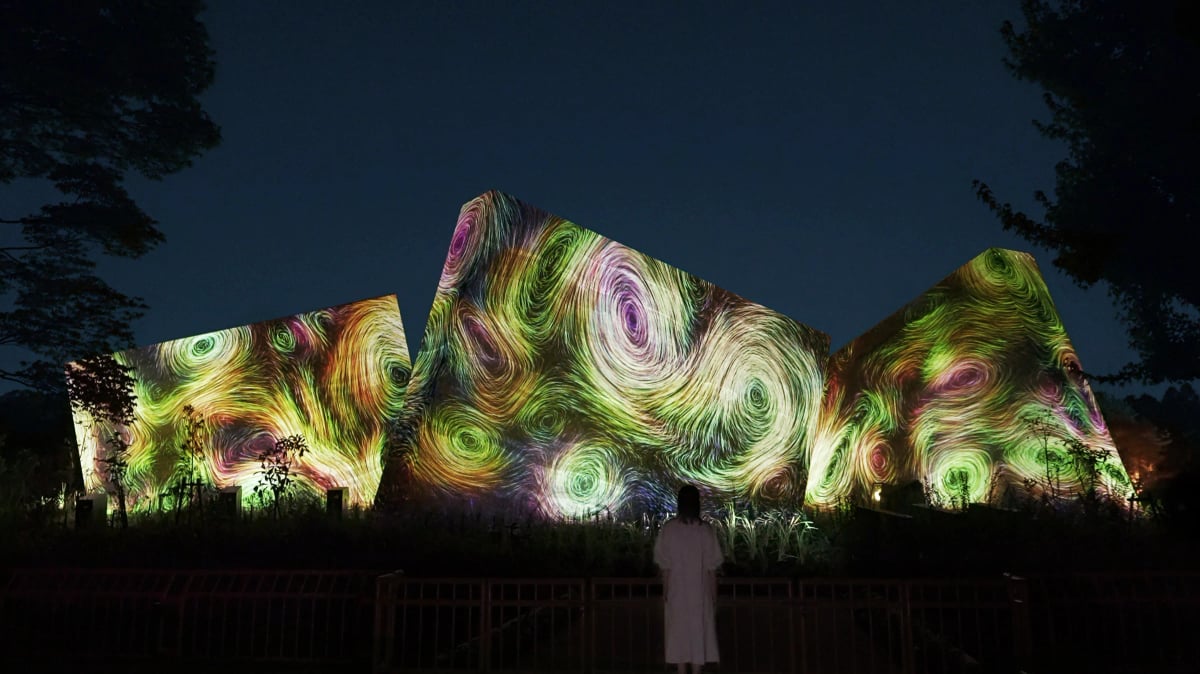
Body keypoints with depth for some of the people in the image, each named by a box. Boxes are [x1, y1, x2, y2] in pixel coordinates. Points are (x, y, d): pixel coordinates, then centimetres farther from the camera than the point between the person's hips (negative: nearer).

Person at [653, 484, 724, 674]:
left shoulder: (669, 528, -7)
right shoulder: (705, 529, -7)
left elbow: (664, 565, -4)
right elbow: (711, 567, -4)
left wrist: (665, 591, 4)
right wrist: (713, 592, 5)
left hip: (676, 590, 0)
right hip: (699, 590, 0)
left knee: (678, 631, 7)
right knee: (698, 631, 8)